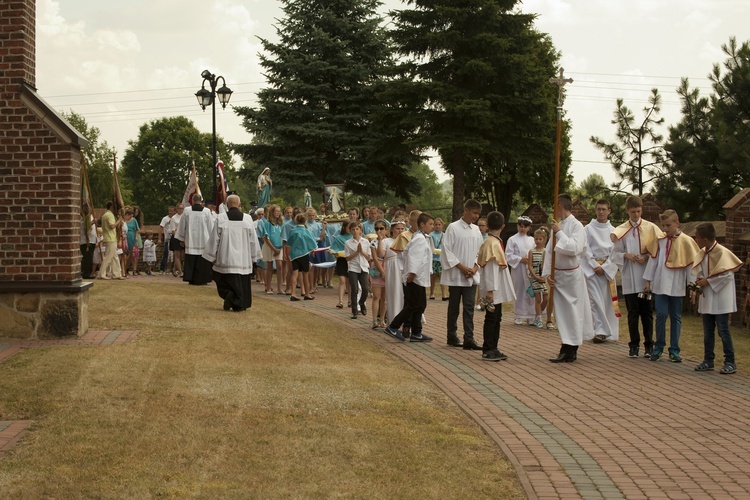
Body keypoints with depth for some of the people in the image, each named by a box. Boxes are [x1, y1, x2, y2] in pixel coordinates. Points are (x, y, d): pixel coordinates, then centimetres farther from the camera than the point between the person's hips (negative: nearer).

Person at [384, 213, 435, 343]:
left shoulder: (424, 238, 18)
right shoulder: (420, 238, -14)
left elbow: (407, 252, 23)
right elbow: (413, 255, -23)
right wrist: (412, 273, -27)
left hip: (420, 278, 11)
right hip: (415, 278, -11)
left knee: (420, 305, 10)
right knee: (414, 305, -8)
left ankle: (416, 333, 13)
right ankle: (393, 327, -4)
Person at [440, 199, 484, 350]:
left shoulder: (476, 230, 9)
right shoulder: (453, 228, -7)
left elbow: (480, 251, 13)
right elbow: (447, 250, -10)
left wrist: (475, 267, -4)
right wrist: (462, 267, -14)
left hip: (471, 276, 4)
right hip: (456, 275, -4)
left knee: (469, 307, -1)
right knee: (454, 307, 6)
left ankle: (469, 339, -3)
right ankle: (452, 336, 18)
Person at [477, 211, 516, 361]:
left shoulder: (495, 242, 13)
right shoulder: (491, 243, -17)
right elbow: (490, 268, -21)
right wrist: (490, 290, -23)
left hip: (497, 291, 10)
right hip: (493, 290, -10)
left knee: (496, 318, 13)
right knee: (491, 319, -4)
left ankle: (493, 349, 19)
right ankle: (487, 351, 2)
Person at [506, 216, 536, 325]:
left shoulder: (531, 240, 12)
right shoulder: (512, 240, 2)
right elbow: (508, 255, -4)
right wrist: (520, 259, -12)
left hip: (530, 270, 3)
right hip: (518, 269, -2)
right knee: (519, 292, 1)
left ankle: (530, 316, 7)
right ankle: (519, 316, 11)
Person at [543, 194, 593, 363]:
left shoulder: (577, 226, -12)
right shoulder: (558, 225, 8)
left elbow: (575, 248, -25)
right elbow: (549, 251, 9)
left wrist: (559, 233, -21)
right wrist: (548, 273, 1)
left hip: (572, 275, -7)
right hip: (558, 275, 7)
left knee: (572, 312, -1)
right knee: (561, 312, 10)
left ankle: (570, 351, 5)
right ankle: (567, 350, 18)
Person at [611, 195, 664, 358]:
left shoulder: (650, 228, 3)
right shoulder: (620, 231, 4)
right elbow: (614, 254, 7)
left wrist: (647, 256, -13)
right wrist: (626, 255, -11)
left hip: (646, 277, 0)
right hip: (629, 278, 1)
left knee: (646, 312, 5)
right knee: (633, 312, 5)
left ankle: (649, 345, 12)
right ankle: (634, 345, 12)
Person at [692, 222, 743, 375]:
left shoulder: (722, 252, -16)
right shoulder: (702, 254, 7)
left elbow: (728, 275, -20)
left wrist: (708, 281, -16)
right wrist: (696, 287, -4)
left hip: (720, 299, -7)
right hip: (706, 299, 7)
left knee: (723, 330, -3)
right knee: (707, 331, 11)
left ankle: (730, 362, 5)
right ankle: (708, 361, 19)